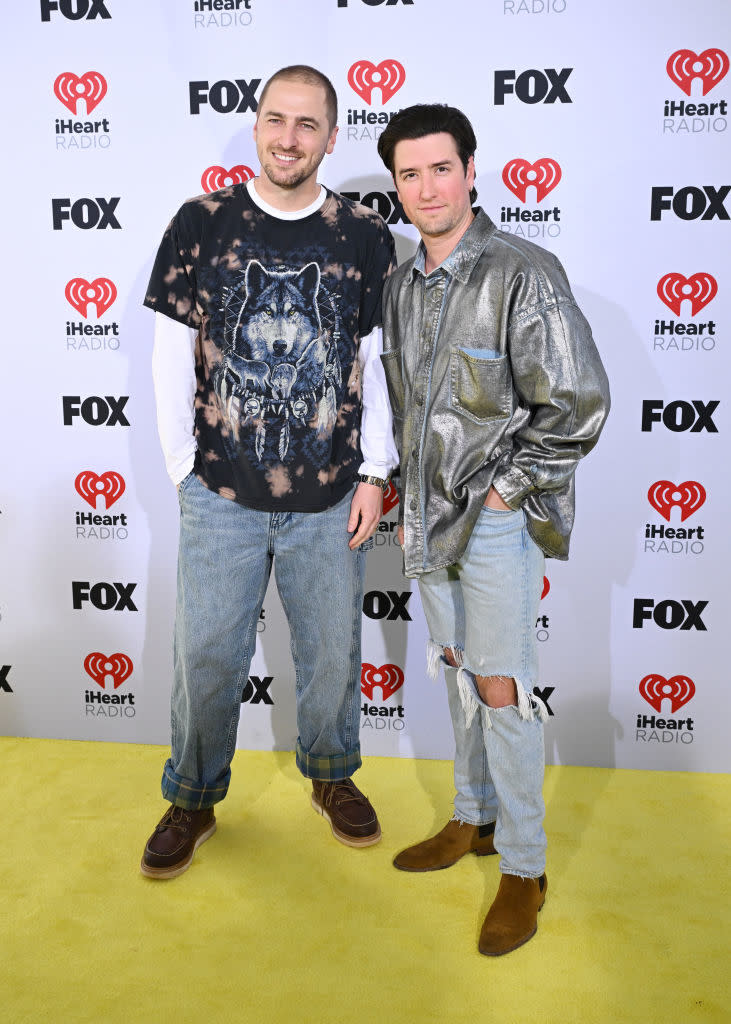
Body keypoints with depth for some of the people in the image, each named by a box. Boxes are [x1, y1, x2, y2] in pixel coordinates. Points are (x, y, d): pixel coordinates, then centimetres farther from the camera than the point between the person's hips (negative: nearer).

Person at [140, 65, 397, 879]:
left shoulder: (365, 237, 2)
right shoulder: (201, 223, 0)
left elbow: (378, 363, 5)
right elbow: (172, 354, 2)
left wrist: (374, 474, 0)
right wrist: (182, 467, 0)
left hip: (330, 500, 1)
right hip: (220, 497, 0)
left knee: (332, 654, 14)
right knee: (206, 657, 9)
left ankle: (331, 775, 40)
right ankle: (193, 799, 32)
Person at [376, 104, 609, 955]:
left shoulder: (524, 274, -14)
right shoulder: (401, 285, 8)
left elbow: (580, 403, -15)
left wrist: (505, 488, -13)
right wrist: (408, 500, 12)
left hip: (497, 518, -6)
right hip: (429, 516, 7)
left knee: (502, 687, -2)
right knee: (456, 670, 16)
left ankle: (524, 868, 15)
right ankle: (473, 819, 35)